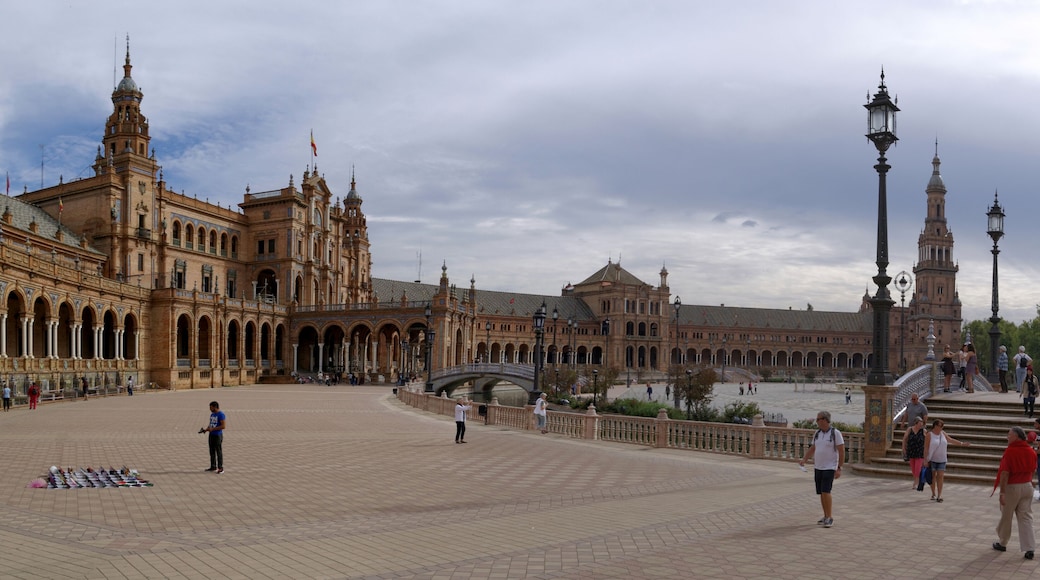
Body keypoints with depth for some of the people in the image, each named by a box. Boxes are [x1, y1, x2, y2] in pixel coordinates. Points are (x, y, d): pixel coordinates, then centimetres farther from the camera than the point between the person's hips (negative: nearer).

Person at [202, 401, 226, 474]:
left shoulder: (221, 414, -13)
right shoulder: (212, 414, 14)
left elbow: (223, 426, -19)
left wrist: (212, 429, -20)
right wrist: (206, 429, 3)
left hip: (218, 435, -8)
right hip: (211, 435, 8)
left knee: (219, 452, -6)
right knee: (212, 451, 10)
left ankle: (220, 468, -3)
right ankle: (213, 467, 18)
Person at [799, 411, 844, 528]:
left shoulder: (836, 433, -11)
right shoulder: (817, 433, 8)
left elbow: (842, 451, -12)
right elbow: (812, 449, 13)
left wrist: (839, 469, -17)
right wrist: (804, 460, -3)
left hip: (830, 468, -6)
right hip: (818, 467, 6)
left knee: (825, 492, -16)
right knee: (821, 493, 7)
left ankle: (830, 517, -7)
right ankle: (826, 516, 17)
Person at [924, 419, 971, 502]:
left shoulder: (943, 433, 6)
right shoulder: (929, 435, -9)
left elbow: (951, 440, 20)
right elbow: (926, 448, -9)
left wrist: (962, 443, 21)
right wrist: (925, 460, -13)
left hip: (942, 459, 3)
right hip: (932, 459, -3)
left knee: (940, 476, -3)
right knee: (933, 476, 6)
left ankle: (939, 495, -4)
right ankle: (934, 494, 18)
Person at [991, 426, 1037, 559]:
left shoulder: (1010, 451, -18)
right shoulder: (1031, 452, 0)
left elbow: (1005, 473, -21)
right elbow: (1033, 470, 11)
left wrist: (1002, 492, -18)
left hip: (1012, 487, -5)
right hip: (1027, 487, 5)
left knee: (1006, 517, 11)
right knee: (1026, 518, 7)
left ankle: (1002, 543, 26)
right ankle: (1029, 548, 1)